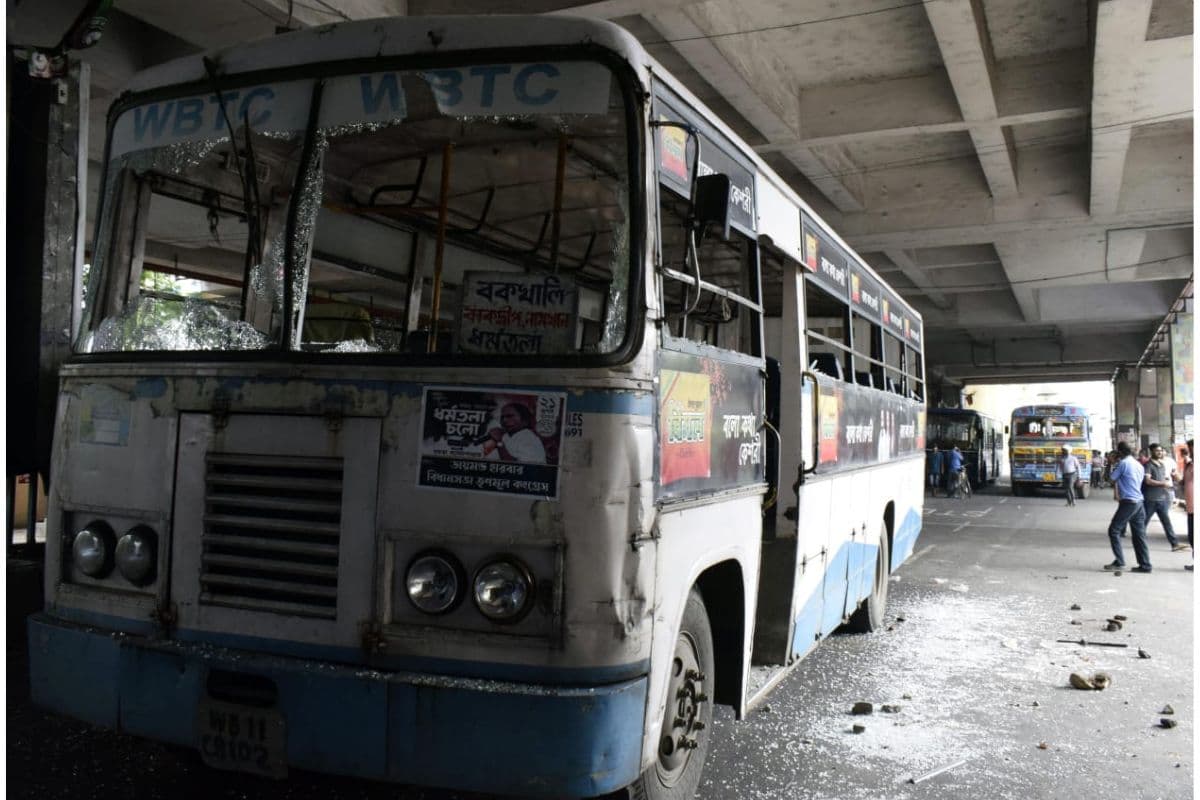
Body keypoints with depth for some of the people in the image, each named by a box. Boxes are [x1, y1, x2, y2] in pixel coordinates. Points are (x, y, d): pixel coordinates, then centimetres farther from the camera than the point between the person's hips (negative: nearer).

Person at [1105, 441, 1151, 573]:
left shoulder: (1123, 463, -10)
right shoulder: (1139, 465, 14)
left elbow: (1113, 479, -1)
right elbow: (1141, 481, 19)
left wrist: (1116, 494, 16)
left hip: (1128, 502, -8)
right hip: (1139, 501, 8)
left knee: (1114, 530, -1)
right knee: (1139, 534, 9)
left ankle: (1119, 562, -5)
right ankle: (1145, 565, 9)